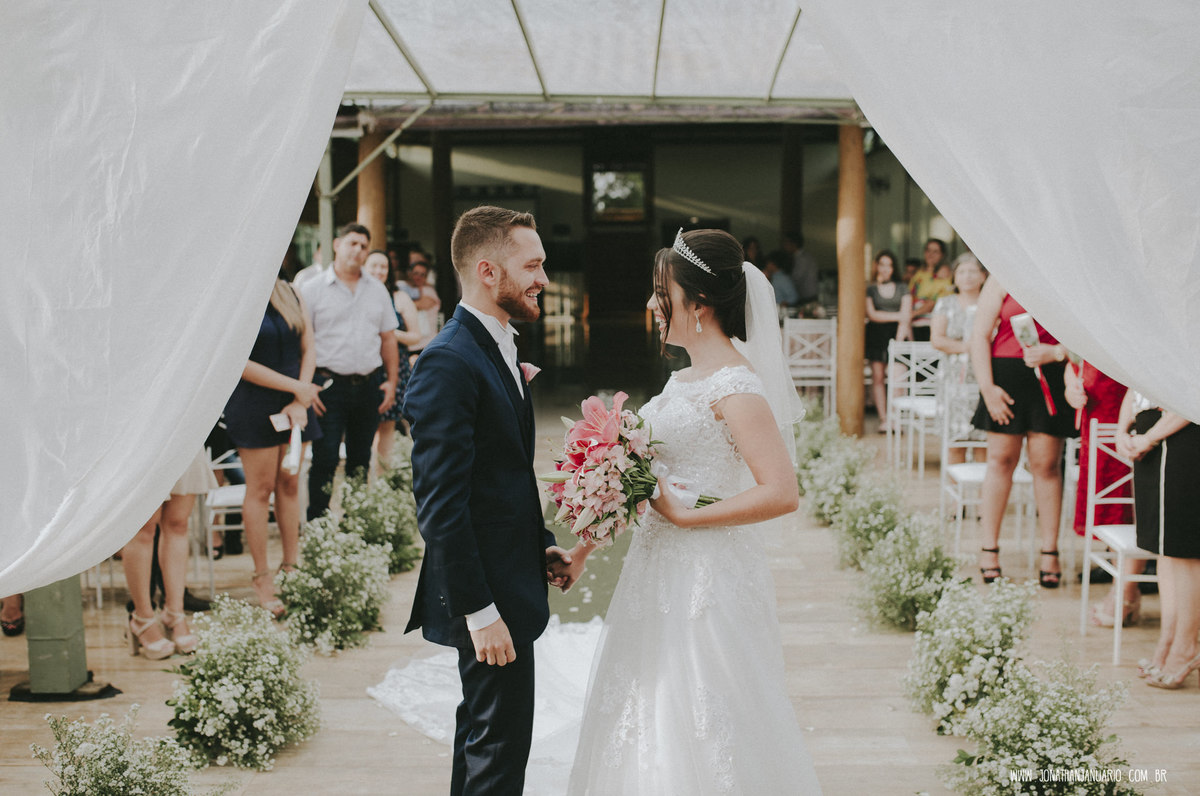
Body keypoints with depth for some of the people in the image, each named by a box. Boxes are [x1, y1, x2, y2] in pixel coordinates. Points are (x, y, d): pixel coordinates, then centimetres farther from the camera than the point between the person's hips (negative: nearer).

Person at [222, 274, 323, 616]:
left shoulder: (293, 298, 9)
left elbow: (308, 351, 8)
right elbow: (239, 363, -12)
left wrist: (300, 401, -4)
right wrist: (296, 387, -12)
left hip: (294, 403, 5)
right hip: (253, 405, -4)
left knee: (290, 484, 8)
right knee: (261, 488, -1)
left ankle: (292, 566, 16)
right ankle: (262, 578, 7)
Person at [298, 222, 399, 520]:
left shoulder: (377, 290, 13)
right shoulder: (312, 290, -1)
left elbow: (388, 339, 15)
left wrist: (392, 381, 6)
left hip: (369, 385, 4)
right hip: (330, 384, -4)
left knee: (361, 461, 12)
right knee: (325, 461, -5)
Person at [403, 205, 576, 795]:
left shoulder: (498, 347, 11)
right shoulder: (448, 363, -20)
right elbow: (440, 503, -24)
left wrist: (541, 543, 10)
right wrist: (479, 612, -23)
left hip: (510, 579, 10)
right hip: (486, 594, -10)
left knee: (484, 732, 22)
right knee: (501, 746, 1)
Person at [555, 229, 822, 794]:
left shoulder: (735, 385, -17)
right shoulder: (689, 376, 11)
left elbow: (781, 493, -25)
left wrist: (683, 517, -20)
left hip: (707, 575, -9)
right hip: (665, 569, 9)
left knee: (698, 727, 2)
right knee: (651, 719, 17)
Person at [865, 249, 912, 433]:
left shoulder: (902, 288, 13)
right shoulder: (870, 289, 10)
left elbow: (906, 315, 6)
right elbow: (872, 314, -1)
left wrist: (900, 336, -7)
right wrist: (897, 316, -4)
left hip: (897, 334, 0)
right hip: (876, 335, 0)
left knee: (896, 378, -13)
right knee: (878, 376, -5)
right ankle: (883, 419, -2)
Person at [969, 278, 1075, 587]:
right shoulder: (1002, 279, 6)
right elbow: (980, 335, 1)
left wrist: (1055, 352, -14)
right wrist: (987, 387, -7)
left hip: (1051, 380, 1)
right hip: (1006, 375, 0)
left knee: (1047, 464, 1)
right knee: (1001, 460, 2)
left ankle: (1049, 553, 10)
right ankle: (989, 551, 9)